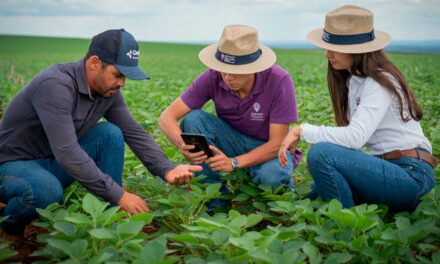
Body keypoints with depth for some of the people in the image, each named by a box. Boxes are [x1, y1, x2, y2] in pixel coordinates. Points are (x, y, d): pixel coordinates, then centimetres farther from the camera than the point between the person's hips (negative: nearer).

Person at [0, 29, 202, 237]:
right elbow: (67, 152, -35)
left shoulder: (108, 91, -6)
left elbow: (135, 133, -1)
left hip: (54, 165, 7)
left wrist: (167, 171, -17)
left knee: (110, 134, -12)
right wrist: (119, 195, -31)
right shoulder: (56, 85, -30)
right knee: (47, 191, -39)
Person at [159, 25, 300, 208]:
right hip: (232, 142, 3)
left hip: (268, 149, -3)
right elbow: (167, 116, -21)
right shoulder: (213, 77, -20)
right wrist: (182, 144, -44)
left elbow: (277, 143, -25)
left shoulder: (279, 80, -26)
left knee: (271, 176, -38)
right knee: (193, 119, -26)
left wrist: (234, 162, -39)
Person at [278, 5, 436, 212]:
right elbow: (354, 135, 10)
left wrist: (302, 131, -21)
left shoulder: (380, 82, -15)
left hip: (411, 176, -9)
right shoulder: (353, 80, 12)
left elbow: (355, 137, -26)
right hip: (388, 168, 9)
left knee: (320, 153, -25)